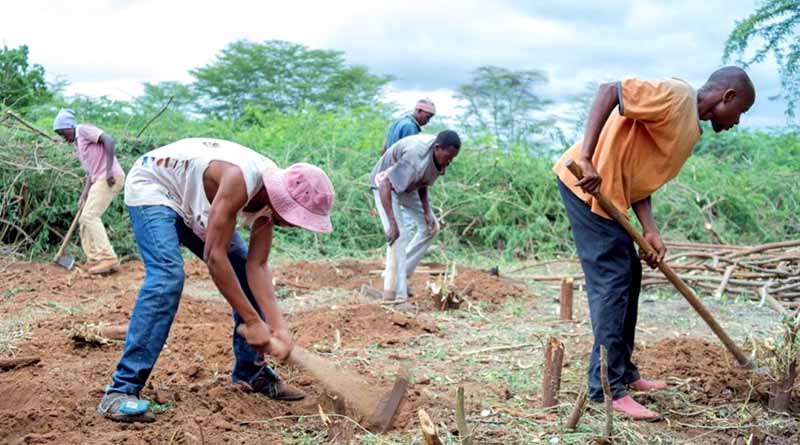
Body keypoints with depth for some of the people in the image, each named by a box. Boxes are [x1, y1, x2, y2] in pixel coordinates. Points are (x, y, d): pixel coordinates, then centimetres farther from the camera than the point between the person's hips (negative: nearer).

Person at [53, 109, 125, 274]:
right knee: (84, 218, 11)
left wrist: (109, 170, -24)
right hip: (100, 179, 10)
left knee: (90, 216, -15)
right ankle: (93, 259, 14)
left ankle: (109, 259, -18)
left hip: (110, 178, -10)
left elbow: (109, 140, -17)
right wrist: (83, 196, 12)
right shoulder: (78, 145, 25)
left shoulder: (84, 129, -2)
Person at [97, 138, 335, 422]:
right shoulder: (240, 179, -38)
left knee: (243, 272, 4)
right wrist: (253, 322, -32)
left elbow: (257, 266, -12)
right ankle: (121, 390, -28)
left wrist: (278, 326, -23)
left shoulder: (272, 193, -13)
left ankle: (250, 371, 18)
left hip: (192, 203, 9)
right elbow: (214, 256, -36)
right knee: (167, 276, -29)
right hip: (152, 187, -8)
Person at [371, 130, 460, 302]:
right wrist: (392, 223, -46)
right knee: (399, 235, -20)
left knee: (430, 227, 7)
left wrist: (427, 212, -10)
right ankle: (394, 295, -18)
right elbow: (385, 184, -43)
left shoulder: (439, 155, -13)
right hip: (385, 184, -9)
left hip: (407, 185, 9)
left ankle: (398, 274, 14)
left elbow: (423, 184, 2)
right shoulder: (416, 159, -39)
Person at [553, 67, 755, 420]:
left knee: (629, 275, 16)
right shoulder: (677, 96, -12)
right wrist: (586, 158, -32)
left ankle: (623, 371, 28)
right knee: (613, 279, -9)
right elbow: (609, 91, -23)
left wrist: (650, 232, -1)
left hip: (611, 192, 11)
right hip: (588, 183, -11)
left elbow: (640, 178, 12)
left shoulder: (690, 128, 17)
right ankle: (607, 387, -3)